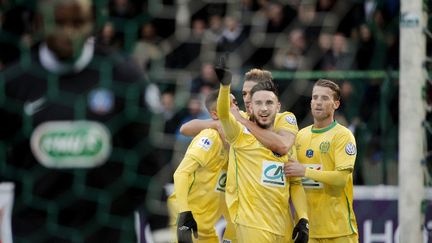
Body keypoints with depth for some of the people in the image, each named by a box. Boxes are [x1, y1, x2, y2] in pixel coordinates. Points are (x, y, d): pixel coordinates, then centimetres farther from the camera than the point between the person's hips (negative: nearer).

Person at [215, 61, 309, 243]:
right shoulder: (242, 136, -1)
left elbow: (295, 184, 18)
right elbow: (223, 114, -20)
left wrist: (303, 220, 7)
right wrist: (225, 85, -38)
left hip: (281, 228, 5)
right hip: (252, 226, -5)